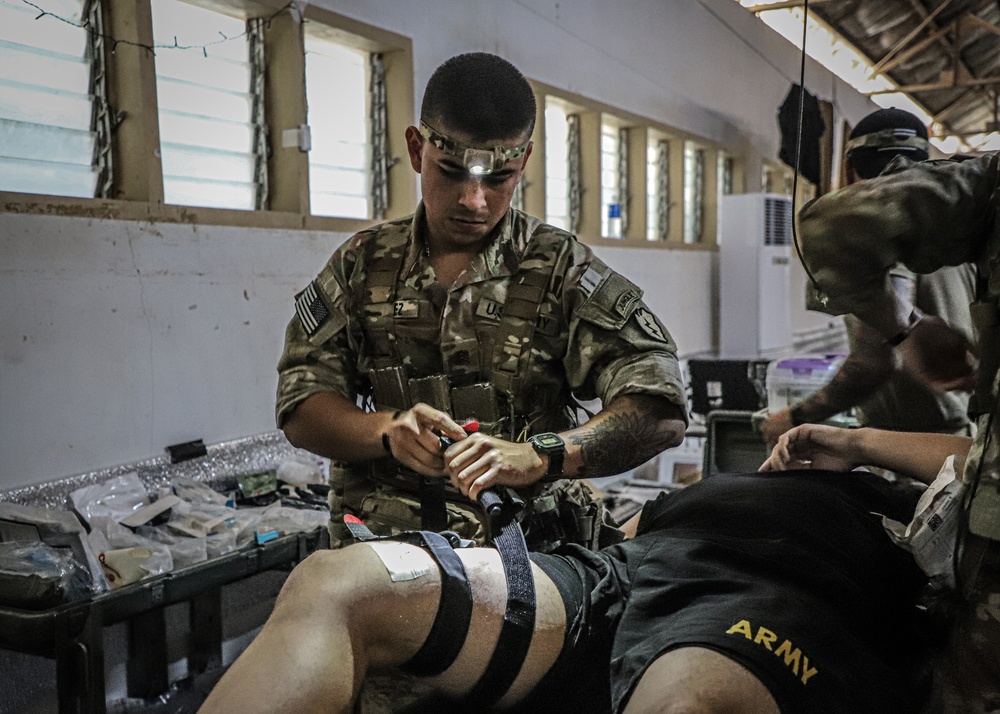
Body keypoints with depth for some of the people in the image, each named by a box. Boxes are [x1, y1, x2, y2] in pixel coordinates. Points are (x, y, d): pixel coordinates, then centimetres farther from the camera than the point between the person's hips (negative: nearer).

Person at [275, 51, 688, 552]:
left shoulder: (561, 270, 3)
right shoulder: (361, 264, 11)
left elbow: (660, 411, -8)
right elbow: (300, 409, 7)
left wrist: (538, 455, -25)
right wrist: (388, 429, -14)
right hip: (381, 551, 3)